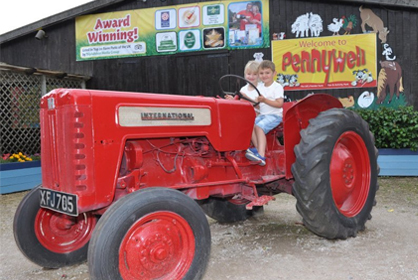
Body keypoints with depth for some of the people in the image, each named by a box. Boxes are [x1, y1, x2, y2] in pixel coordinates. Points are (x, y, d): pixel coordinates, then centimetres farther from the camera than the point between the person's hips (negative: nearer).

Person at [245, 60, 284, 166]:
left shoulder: (277, 87, -4)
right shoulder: (260, 88, 19)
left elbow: (279, 104, -16)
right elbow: (257, 102, 18)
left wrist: (265, 100, -24)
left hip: (274, 115, -7)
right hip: (262, 115, 7)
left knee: (259, 126, -30)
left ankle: (261, 155, -35)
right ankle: (258, 148, -23)